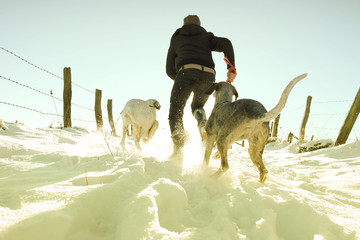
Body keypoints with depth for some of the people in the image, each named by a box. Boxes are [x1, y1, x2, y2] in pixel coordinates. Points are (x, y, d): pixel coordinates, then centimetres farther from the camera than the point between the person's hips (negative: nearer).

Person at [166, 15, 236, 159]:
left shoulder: (176, 39, 31)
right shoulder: (206, 36, 30)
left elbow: (170, 70, 29)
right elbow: (226, 44, 8)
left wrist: (182, 82, 43)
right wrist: (231, 69, 4)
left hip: (186, 72, -2)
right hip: (208, 75, 2)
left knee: (175, 113, 3)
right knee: (197, 106, 25)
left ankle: (178, 150, -14)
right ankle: (203, 124, -8)